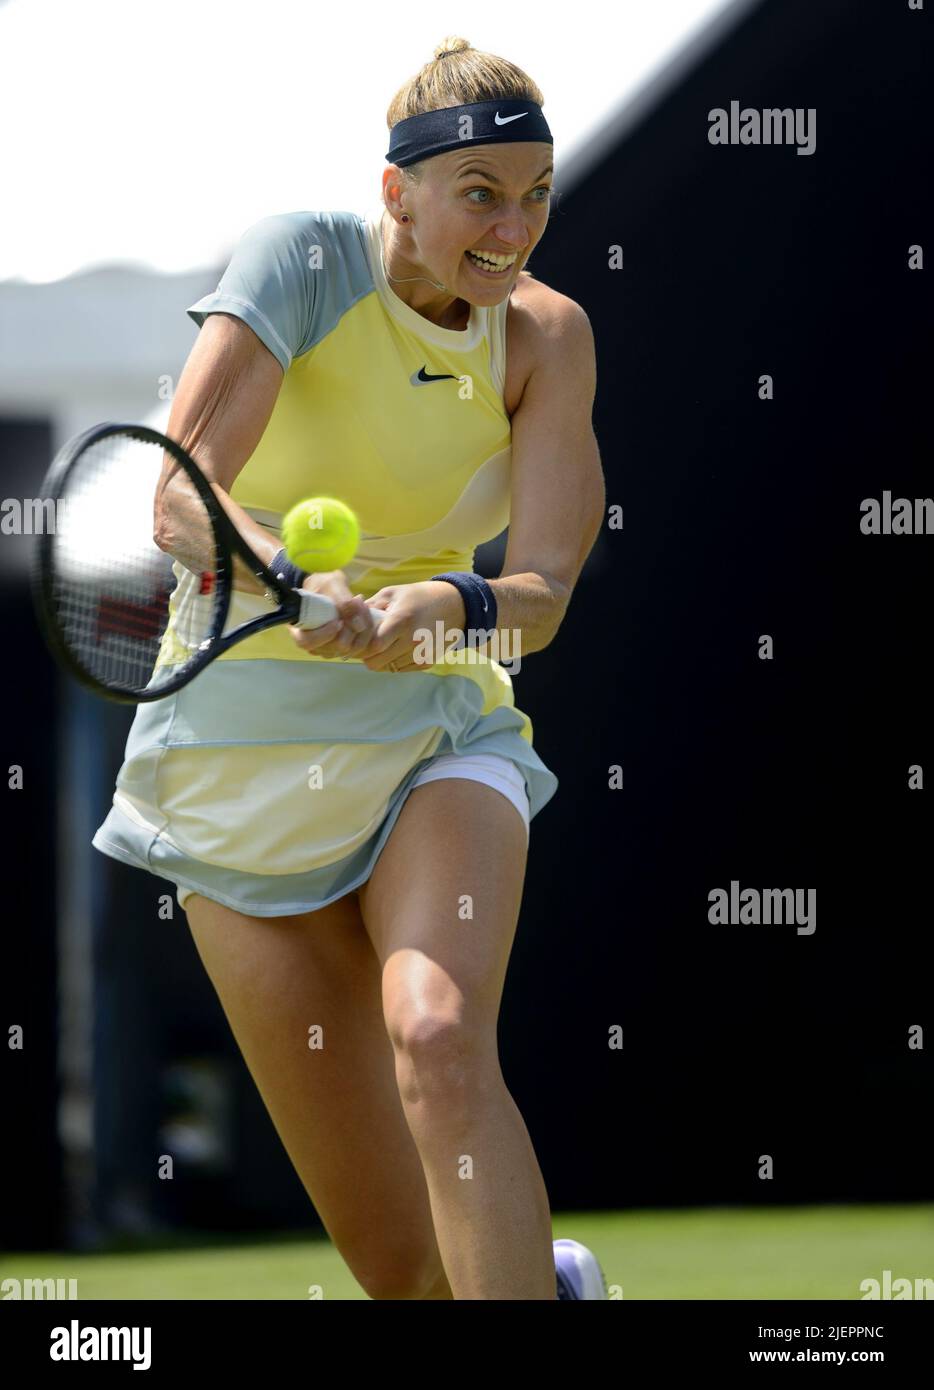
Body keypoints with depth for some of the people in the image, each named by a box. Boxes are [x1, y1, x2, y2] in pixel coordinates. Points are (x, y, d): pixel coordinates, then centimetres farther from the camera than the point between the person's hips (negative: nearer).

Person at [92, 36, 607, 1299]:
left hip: (437, 732, 1)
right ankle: (545, 1284, 33)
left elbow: (542, 593, -12)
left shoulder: (544, 335, -3)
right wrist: (297, 580, -45)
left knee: (439, 1043, -33)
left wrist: (444, 607, -34)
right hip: (241, 746, -1)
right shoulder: (301, 259, -14)